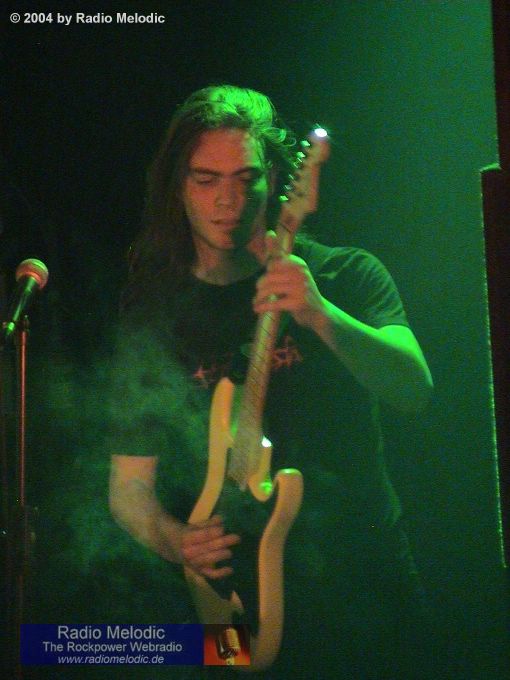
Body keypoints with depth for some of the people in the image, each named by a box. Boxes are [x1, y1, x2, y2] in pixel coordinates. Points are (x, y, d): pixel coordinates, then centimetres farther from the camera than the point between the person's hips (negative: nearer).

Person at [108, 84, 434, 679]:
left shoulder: (343, 276, -1)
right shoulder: (152, 318, 3)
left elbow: (415, 390, -17)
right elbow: (129, 484, 4)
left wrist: (320, 316, -33)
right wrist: (173, 538, -17)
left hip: (361, 591, -1)